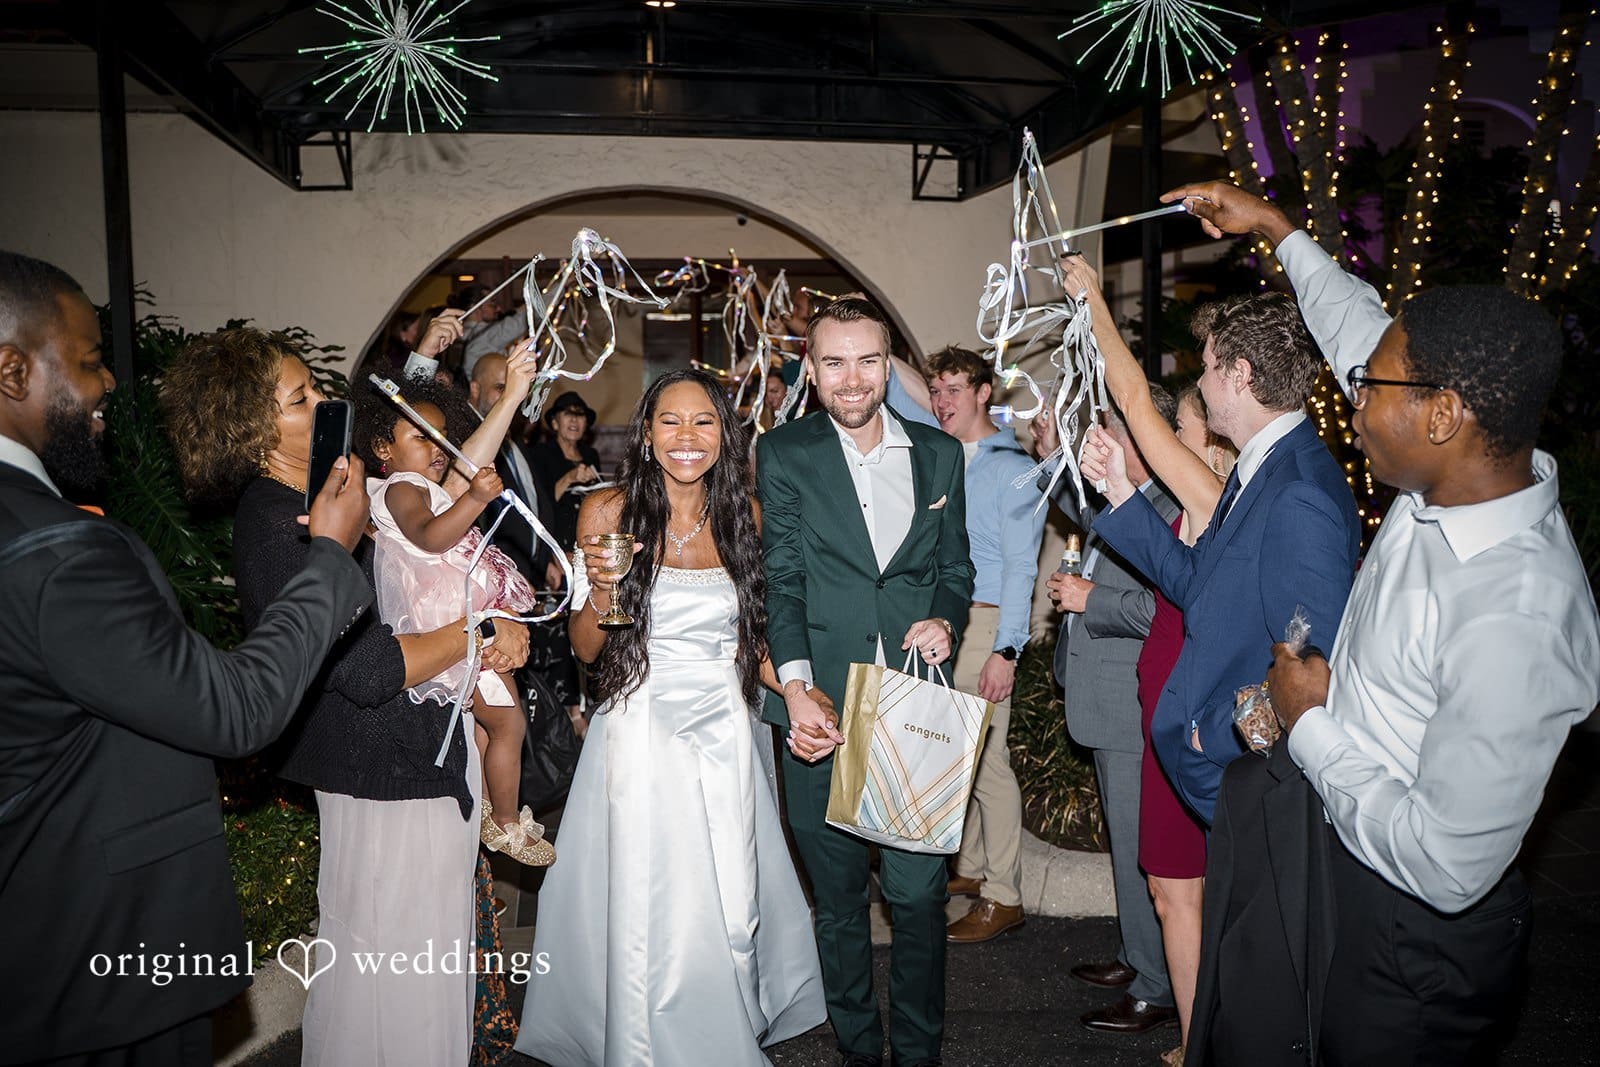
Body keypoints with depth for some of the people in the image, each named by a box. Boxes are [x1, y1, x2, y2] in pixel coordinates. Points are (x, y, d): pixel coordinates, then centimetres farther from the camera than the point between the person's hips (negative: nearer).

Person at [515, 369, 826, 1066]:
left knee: (731, 907, 9)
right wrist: (599, 592, -21)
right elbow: (586, 649, -2)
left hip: (726, 739, 3)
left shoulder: (744, 515, 3)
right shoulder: (609, 512, -6)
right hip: (642, 739, -2)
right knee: (650, 913, 5)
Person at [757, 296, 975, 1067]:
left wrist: (946, 620, -6)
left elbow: (956, 568, 16)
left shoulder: (939, 454, 11)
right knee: (838, 899, 12)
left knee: (918, 893, 4)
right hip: (821, 709, -1)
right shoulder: (784, 454, 2)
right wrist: (796, 684, -17)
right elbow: (782, 580, -5)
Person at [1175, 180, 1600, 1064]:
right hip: (1340, 855, 8)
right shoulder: (1453, 479, -10)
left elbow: (1447, 866, -29)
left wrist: (1311, 725, -18)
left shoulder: (1517, 621, -34)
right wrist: (1274, 226, 18)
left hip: (1410, 936, -8)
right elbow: (1361, 327, 9)